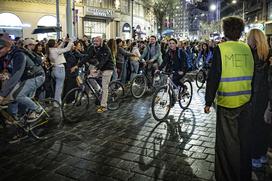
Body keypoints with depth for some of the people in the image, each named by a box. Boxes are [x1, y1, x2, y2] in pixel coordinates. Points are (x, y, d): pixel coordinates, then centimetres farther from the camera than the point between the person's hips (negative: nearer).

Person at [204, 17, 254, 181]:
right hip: (246, 101, 4)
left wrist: (208, 101, -6)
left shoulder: (220, 49, -10)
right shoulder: (247, 49, 3)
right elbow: (253, 75, 10)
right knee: (244, 141, 17)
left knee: (227, 143, 8)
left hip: (226, 102, -4)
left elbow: (213, 77, -12)